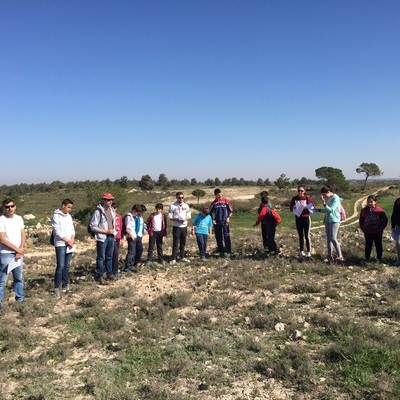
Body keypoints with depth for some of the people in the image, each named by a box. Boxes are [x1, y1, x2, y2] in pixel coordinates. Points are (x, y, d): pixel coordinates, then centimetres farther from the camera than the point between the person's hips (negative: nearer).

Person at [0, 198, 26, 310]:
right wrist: (17, 249, -11)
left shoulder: (19, 218, 5)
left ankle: (20, 298, 27)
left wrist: (21, 249, -9)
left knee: (18, 278, 15)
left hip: (18, 254, 6)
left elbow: (23, 235, 5)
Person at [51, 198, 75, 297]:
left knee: (67, 265, 10)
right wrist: (67, 241, -10)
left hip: (70, 244, 7)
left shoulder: (69, 216, 14)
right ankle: (57, 288, -5)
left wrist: (72, 239, -4)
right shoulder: (56, 216, -7)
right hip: (60, 244, -7)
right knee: (60, 266, -11)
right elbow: (57, 231, -12)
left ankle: (65, 284, 18)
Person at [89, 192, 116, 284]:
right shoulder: (98, 212, -14)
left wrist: (113, 232, 7)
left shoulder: (112, 210, 8)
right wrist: (106, 231, -17)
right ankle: (99, 276, 10)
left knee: (109, 257, 15)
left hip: (111, 237, 7)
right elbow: (93, 226, -15)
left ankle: (109, 273, 26)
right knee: (101, 257, 1)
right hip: (102, 238, -7)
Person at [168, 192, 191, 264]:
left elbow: (189, 216, 7)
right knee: (175, 243, -2)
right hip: (176, 227, -4)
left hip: (184, 227, 4)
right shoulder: (172, 206, -6)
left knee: (183, 243, 12)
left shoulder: (186, 206, 5)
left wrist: (185, 219, -14)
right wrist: (177, 219, -21)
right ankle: (174, 259, 2)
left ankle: (182, 257, 24)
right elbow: (170, 217, -6)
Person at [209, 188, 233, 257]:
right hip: (217, 223, 2)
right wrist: (212, 220, 1)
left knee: (227, 237, -6)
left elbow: (231, 210, 7)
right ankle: (221, 252, 13)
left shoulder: (226, 201, 1)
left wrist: (228, 217, -5)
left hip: (225, 222, -2)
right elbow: (210, 213, 14)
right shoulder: (213, 203, 5)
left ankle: (228, 251, -1)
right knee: (218, 238, 5)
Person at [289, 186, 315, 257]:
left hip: (306, 218, -3)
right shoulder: (294, 198, 2)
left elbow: (312, 206, -7)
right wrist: (293, 208, -14)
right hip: (298, 219, 3)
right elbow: (291, 209, 7)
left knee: (307, 235, -2)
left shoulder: (307, 197, -5)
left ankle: (309, 252, 3)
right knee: (300, 235, 9)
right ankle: (301, 251, 16)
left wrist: (306, 206, -23)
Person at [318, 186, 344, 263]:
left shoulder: (336, 198, -13)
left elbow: (331, 209, -20)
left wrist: (324, 203, -29)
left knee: (333, 238, -12)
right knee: (328, 238, 8)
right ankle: (330, 256, 13)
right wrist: (318, 210, 7)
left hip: (334, 220, -8)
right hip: (327, 220, 8)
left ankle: (340, 256, -3)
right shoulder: (327, 198, 8)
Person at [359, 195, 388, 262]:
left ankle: (379, 258, 21)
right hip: (367, 232, 2)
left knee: (378, 245, 10)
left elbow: (385, 220, -1)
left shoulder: (379, 210, -9)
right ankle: (367, 258, 19)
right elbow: (361, 220, 9)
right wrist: (362, 228, 3)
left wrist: (381, 228, -4)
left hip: (377, 232, -1)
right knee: (368, 245, 10)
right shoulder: (364, 210, -2)